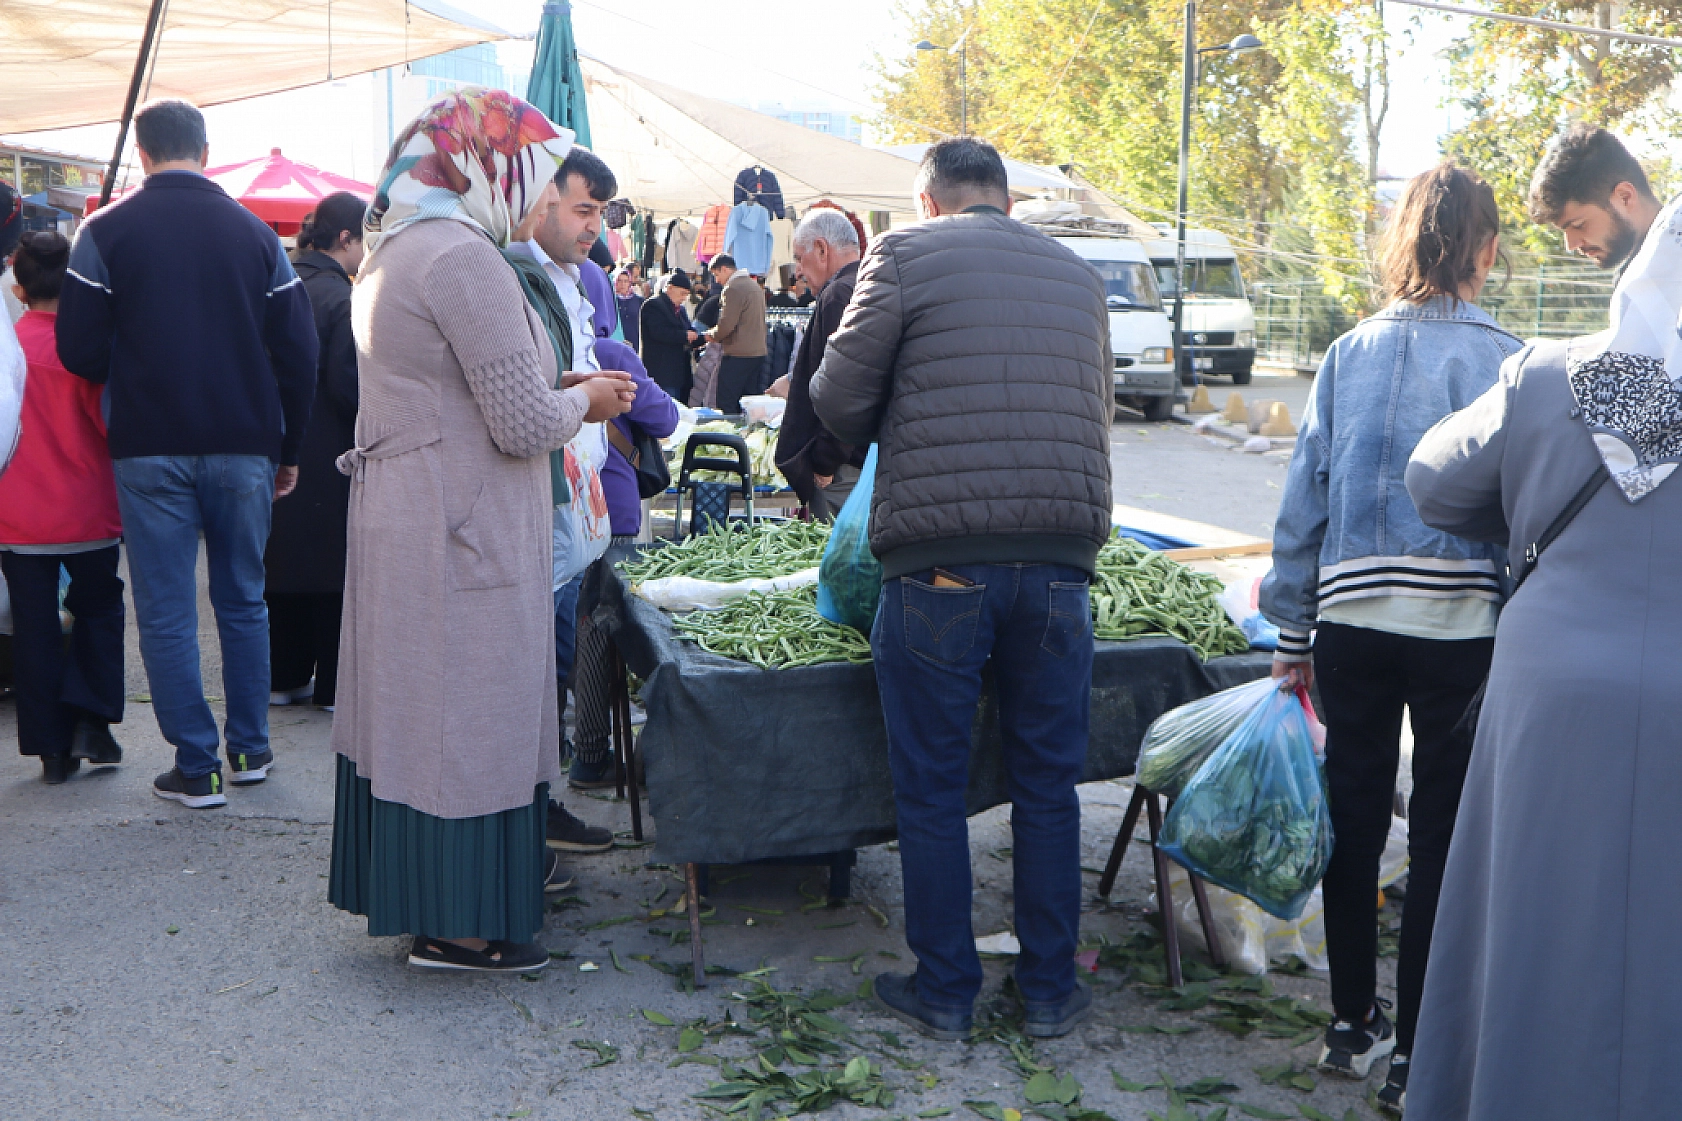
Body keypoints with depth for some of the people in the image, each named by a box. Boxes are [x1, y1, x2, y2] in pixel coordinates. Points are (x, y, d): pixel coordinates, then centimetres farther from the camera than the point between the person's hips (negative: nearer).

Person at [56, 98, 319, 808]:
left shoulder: (106, 232, -4)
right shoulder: (256, 234, 3)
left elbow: (80, 351, -6)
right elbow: (297, 351, 3)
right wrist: (289, 449, 12)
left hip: (150, 448, -2)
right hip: (244, 448, 3)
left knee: (166, 609, 4)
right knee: (243, 600, 14)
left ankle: (197, 766, 5)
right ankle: (251, 749, 21)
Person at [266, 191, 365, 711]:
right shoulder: (341, 298, -17)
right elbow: (348, 384, -20)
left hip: (280, 449, 8)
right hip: (329, 457, -8)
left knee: (286, 561, 14)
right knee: (336, 567, 2)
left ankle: (285, 675, 22)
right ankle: (334, 683, 9)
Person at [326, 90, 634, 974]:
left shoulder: (394, 252, 15)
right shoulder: (464, 256, -18)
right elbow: (524, 424, -20)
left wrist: (562, 389, 14)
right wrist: (584, 401, 0)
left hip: (399, 516, 10)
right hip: (459, 535, -10)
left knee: (413, 704, 15)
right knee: (467, 711, 0)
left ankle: (412, 890, 27)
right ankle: (457, 924, 11)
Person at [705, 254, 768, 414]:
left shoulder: (732, 288, -12)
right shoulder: (755, 285, 17)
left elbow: (726, 325, -19)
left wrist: (712, 335, 1)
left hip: (738, 355, -9)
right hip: (758, 353, 9)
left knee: (727, 406, -6)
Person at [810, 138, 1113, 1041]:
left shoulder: (905, 254, 2)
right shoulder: (1078, 278, 16)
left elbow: (837, 398, 0)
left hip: (939, 557, -4)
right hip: (1060, 558, 4)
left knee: (931, 789, 9)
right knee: (1048, 786, 13)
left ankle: (944, 991, 18)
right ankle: (1049, 992, 22)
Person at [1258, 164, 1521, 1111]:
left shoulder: (1350, 354, 6)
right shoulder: (1504, 359, -4)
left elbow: (1306, 496, 6)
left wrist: (1293, 631, 12)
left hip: (1350, 615, 3)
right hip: (1462, 622, -3)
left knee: (1356, 821, 14)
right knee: (1443, 837, 5)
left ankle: (1354, 1026, 26)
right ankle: (1419, 1059, 12)